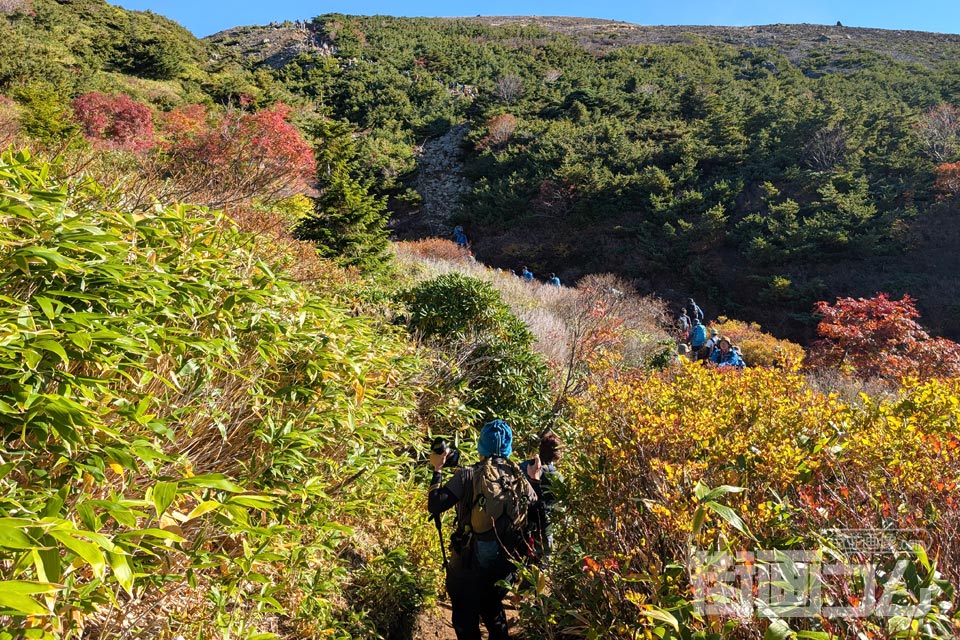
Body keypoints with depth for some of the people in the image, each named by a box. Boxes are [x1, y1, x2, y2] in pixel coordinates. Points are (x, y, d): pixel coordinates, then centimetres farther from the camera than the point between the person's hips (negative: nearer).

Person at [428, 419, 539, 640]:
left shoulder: (468, 475, -16)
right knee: (494, 612, 28)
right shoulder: (519, 478, -5)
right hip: (502, 565, 4)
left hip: (467, 565, -4)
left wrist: (437, 469, -8)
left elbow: (434, 506, -19)